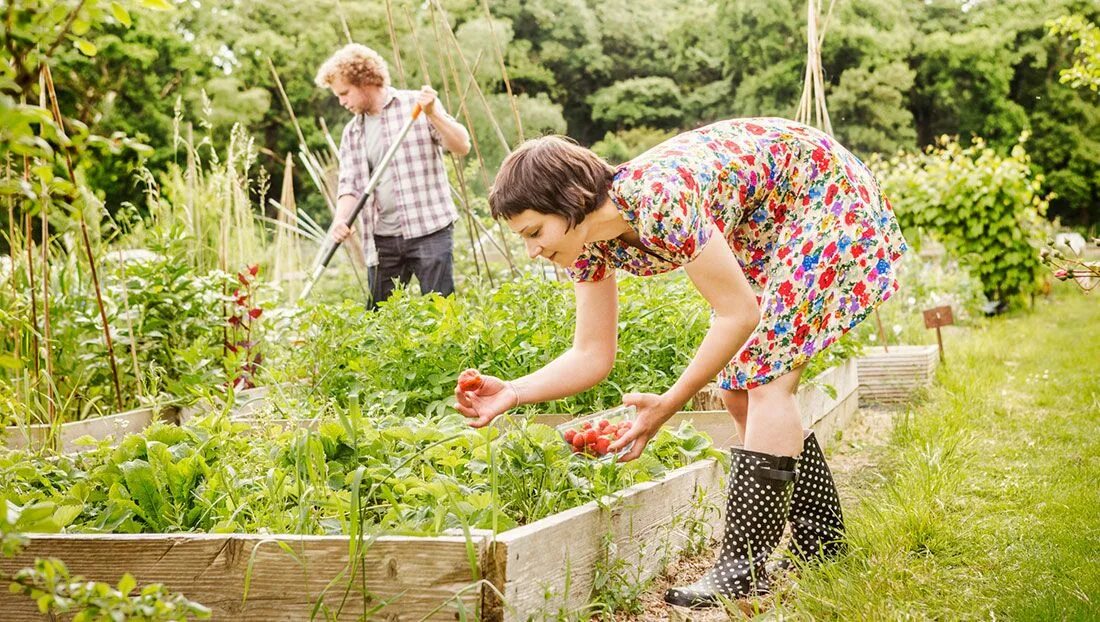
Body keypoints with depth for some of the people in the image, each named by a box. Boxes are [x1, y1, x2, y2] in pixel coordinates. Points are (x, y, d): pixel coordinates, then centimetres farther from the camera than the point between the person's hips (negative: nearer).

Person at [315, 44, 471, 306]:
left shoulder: (416, 105, 0)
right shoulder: (352, 133, 14)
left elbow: (462, 147, -5)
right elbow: (350, 185, 7)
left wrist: (433, 114, -20)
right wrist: (340, 220, -12)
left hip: (429, 229, -5)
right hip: (382, 238, 5)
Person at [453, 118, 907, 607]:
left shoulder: (657, 200, -36)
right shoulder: (593, 243, -11)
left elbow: (739, 313, -30)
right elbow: (592, 356, -5)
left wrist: (668, 405, -30)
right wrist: (513, 392, -19)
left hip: (823, 194, -9)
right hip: (756, 229, 9)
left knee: (766, 380, -16)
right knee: (739, 390, 6)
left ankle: (745, 566, -13)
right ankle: (821, 543, 19)